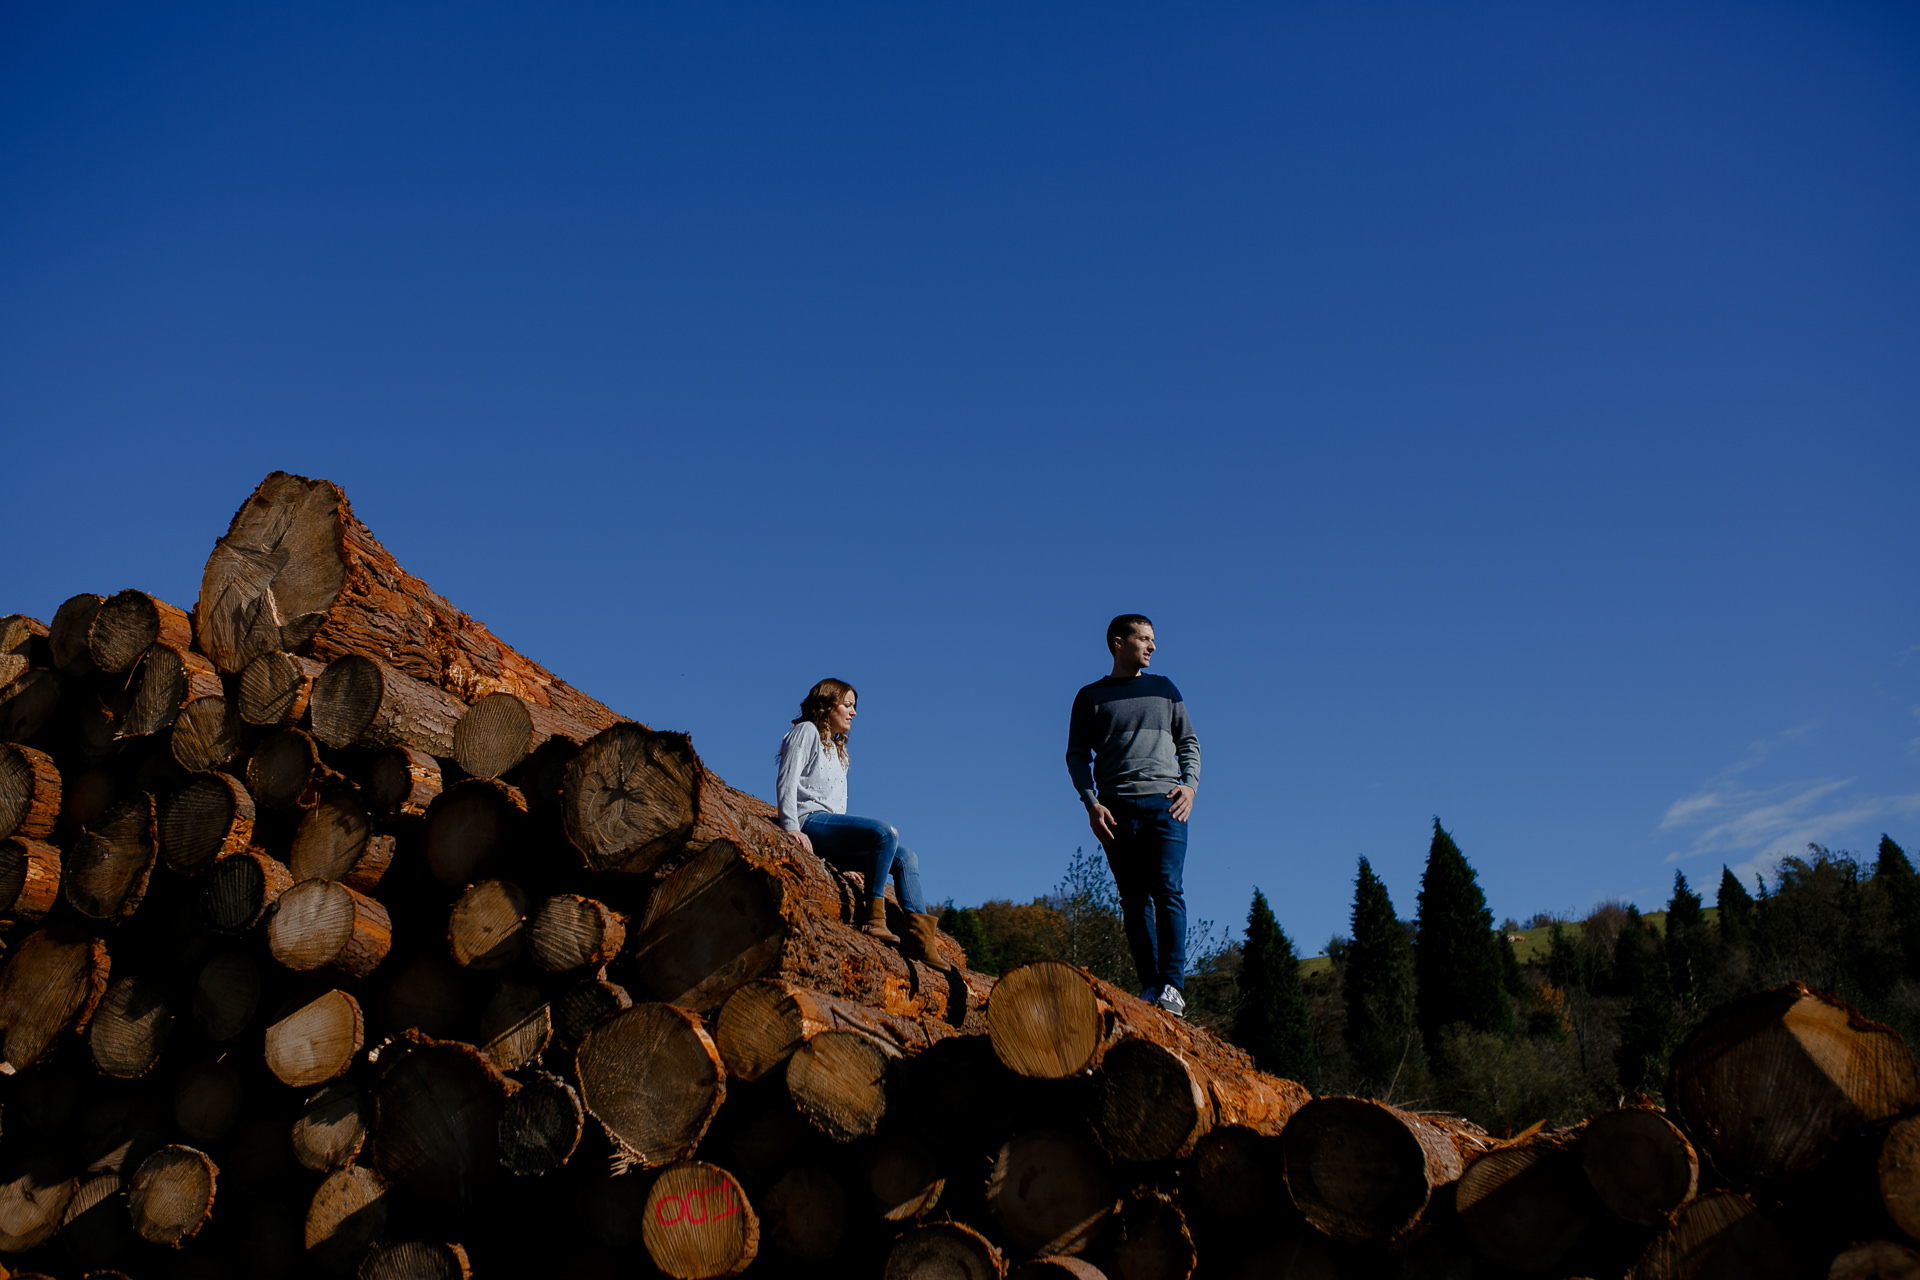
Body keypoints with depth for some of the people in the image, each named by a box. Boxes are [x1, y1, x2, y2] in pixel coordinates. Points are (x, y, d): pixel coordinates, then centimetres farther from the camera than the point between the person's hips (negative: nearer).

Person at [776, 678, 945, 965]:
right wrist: (791, 828, -19)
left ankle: (918, 934, -18)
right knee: (886, 833, -29)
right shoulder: (806, 731, 8)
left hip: (832, 826, 9)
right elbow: (787, 782, -5)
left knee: (906, 857, -6)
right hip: (810, 820, -9)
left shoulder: (837, 749, 32)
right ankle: (873, 917, -29)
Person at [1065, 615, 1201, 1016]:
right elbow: (1077, 755, 9)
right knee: (1134, 899, -2)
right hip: (1117, 809, 0)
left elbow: (1189, 742, 19)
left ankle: (1172, 986, -14)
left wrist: (1190, 784, 0)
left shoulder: (1164, 689, 20)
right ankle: (1149, 987, 0)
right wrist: (1091, 803, -6)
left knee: (1167, 889, -12)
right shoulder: (1091, 697, 14)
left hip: (1165, 802, 0)